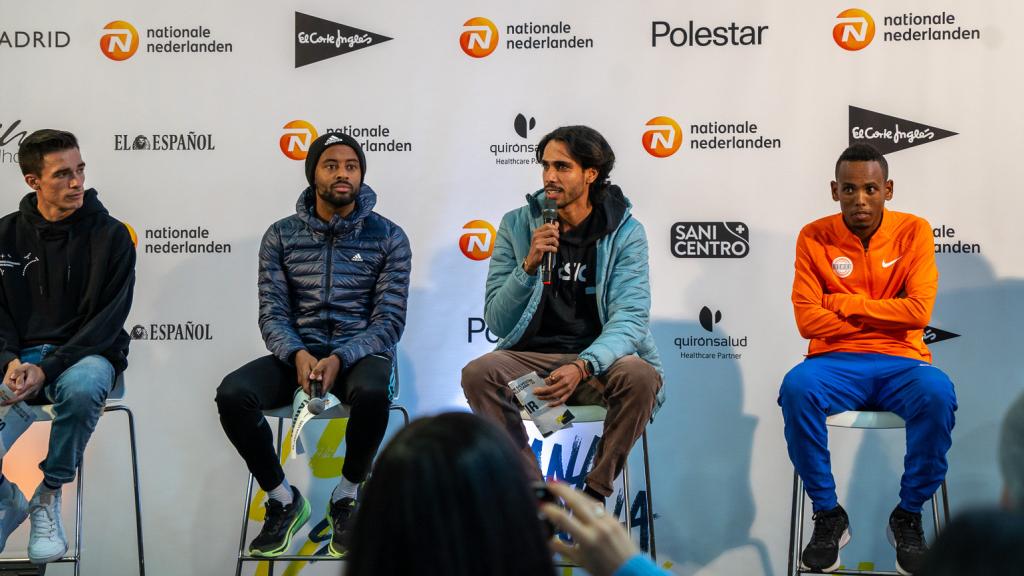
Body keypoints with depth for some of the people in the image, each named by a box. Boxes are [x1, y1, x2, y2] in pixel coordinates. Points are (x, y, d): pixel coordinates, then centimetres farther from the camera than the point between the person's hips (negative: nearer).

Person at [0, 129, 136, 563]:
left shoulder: (110, 236, -3)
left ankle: (48, 497, -17)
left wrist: (47, 368, -20)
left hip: (85, 352, -3)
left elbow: (108, 321, -9)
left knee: (81, 388, -40)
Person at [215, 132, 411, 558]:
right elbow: (272, 314, 2)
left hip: (359, 352, -2)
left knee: (372, 393, -39)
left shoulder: (388, 237, 1)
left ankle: (347, 497, -10)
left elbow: (390, 320, -5)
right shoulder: (281, 236, 7)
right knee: (232, 395, -27)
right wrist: (298, 355, -21)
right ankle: (282, 500, -5)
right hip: (298, 352, 2)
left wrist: (340, 359, -22)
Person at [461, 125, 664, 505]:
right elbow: (496, 323, 0)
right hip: (531, 357, 1)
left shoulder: (625, 232, -2)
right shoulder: (517, 225, 3)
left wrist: (583, 366, -32)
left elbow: (630, 316, -13)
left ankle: (596, 492, -15)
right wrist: (529, 265, -17)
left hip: (600, 359, -1)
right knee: (478, 373, -29)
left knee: (640, 377, -33)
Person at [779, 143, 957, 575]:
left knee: (938, 393, -34)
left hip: (901, 363, 0)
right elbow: (808, 320, -7)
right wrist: (885, 320, -8)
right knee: (797, 388, -34)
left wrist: (840, 302, -9)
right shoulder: (814, 237, 1)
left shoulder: (914, 231, 2)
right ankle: (828, 515, -14)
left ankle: (908, 516, -11)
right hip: (837, 363, 0)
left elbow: (918, 311, -10)